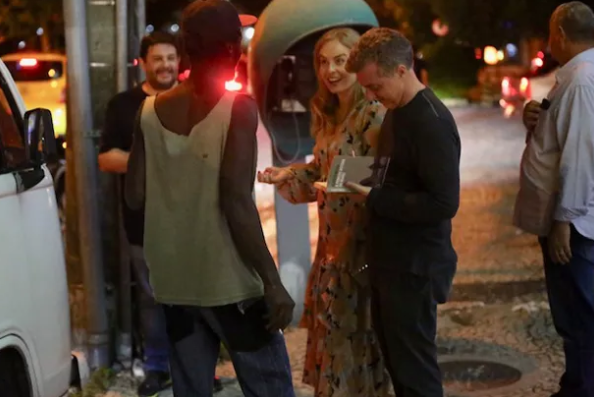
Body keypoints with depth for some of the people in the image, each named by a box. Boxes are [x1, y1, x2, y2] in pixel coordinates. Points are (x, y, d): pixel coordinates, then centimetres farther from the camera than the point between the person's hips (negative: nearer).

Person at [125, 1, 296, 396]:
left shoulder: (150, 111, 3)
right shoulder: (238, 108, -13)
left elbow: (135, 195, 5)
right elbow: (237, 202, -19)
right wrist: (273, 281, -15)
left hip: (173, 281, 5)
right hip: (229, 282, -5)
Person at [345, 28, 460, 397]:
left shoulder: (432, 123, -21)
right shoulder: (397, 113, 9)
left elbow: (443, 203, -26)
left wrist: (373, 198, -22)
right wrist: (363, 182, 6)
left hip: (415, 267, -10)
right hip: (390, 260, 10)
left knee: (414, 367, 2)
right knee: (395, 358, 19)